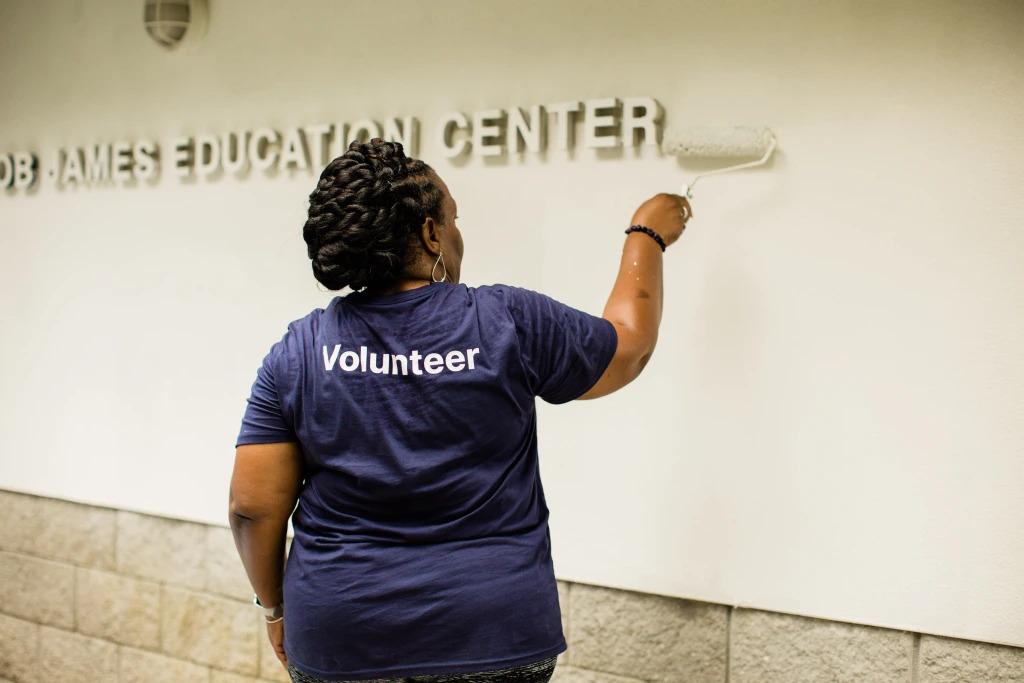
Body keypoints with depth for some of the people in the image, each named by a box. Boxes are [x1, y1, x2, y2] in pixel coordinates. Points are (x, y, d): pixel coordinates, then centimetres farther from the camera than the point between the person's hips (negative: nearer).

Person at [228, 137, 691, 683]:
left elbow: (252, 505, -4)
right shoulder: (509, 321, -8)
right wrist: (647, 236, 23)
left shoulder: (298, 350, -4)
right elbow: (628, 345, 9)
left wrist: (275, 606, 12)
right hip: (489, 638, -1)